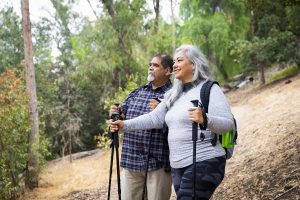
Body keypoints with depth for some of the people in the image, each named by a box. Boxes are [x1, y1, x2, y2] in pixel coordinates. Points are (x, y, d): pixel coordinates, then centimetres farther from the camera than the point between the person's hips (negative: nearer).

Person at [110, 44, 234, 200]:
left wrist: (205, 119, -32)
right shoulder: (174, 94, 16)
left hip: (203, 163, -8)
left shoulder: (209, 89, -7)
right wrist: (125, 125, 0)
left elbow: (228, 124, -14)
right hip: (178, 166, 8)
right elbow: (154, 118, 10)